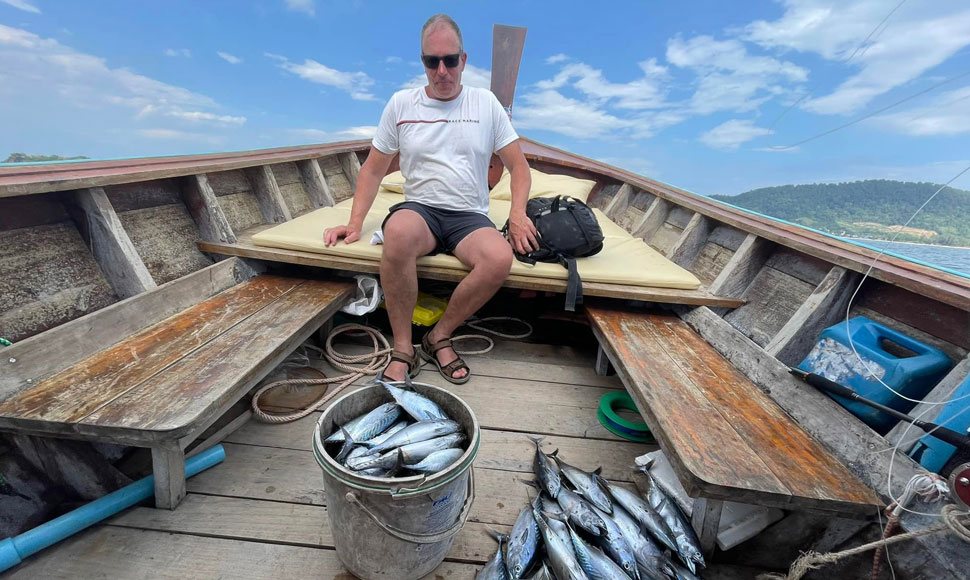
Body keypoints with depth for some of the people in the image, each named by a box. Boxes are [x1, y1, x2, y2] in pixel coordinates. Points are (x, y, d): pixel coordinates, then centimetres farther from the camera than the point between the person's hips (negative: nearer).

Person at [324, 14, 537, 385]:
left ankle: (439, 337, -10)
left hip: (470, 216, 1)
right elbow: (373, 169, 12)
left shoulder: (486, 103, 10)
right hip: (419, 208, 0)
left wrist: (517, 214, -10)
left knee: (500, 257, -33)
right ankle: (402, 349, -19)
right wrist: (355, 223, 0)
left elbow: (518, 166, 9)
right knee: (398, 232, -37)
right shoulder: (401, 103, 10)